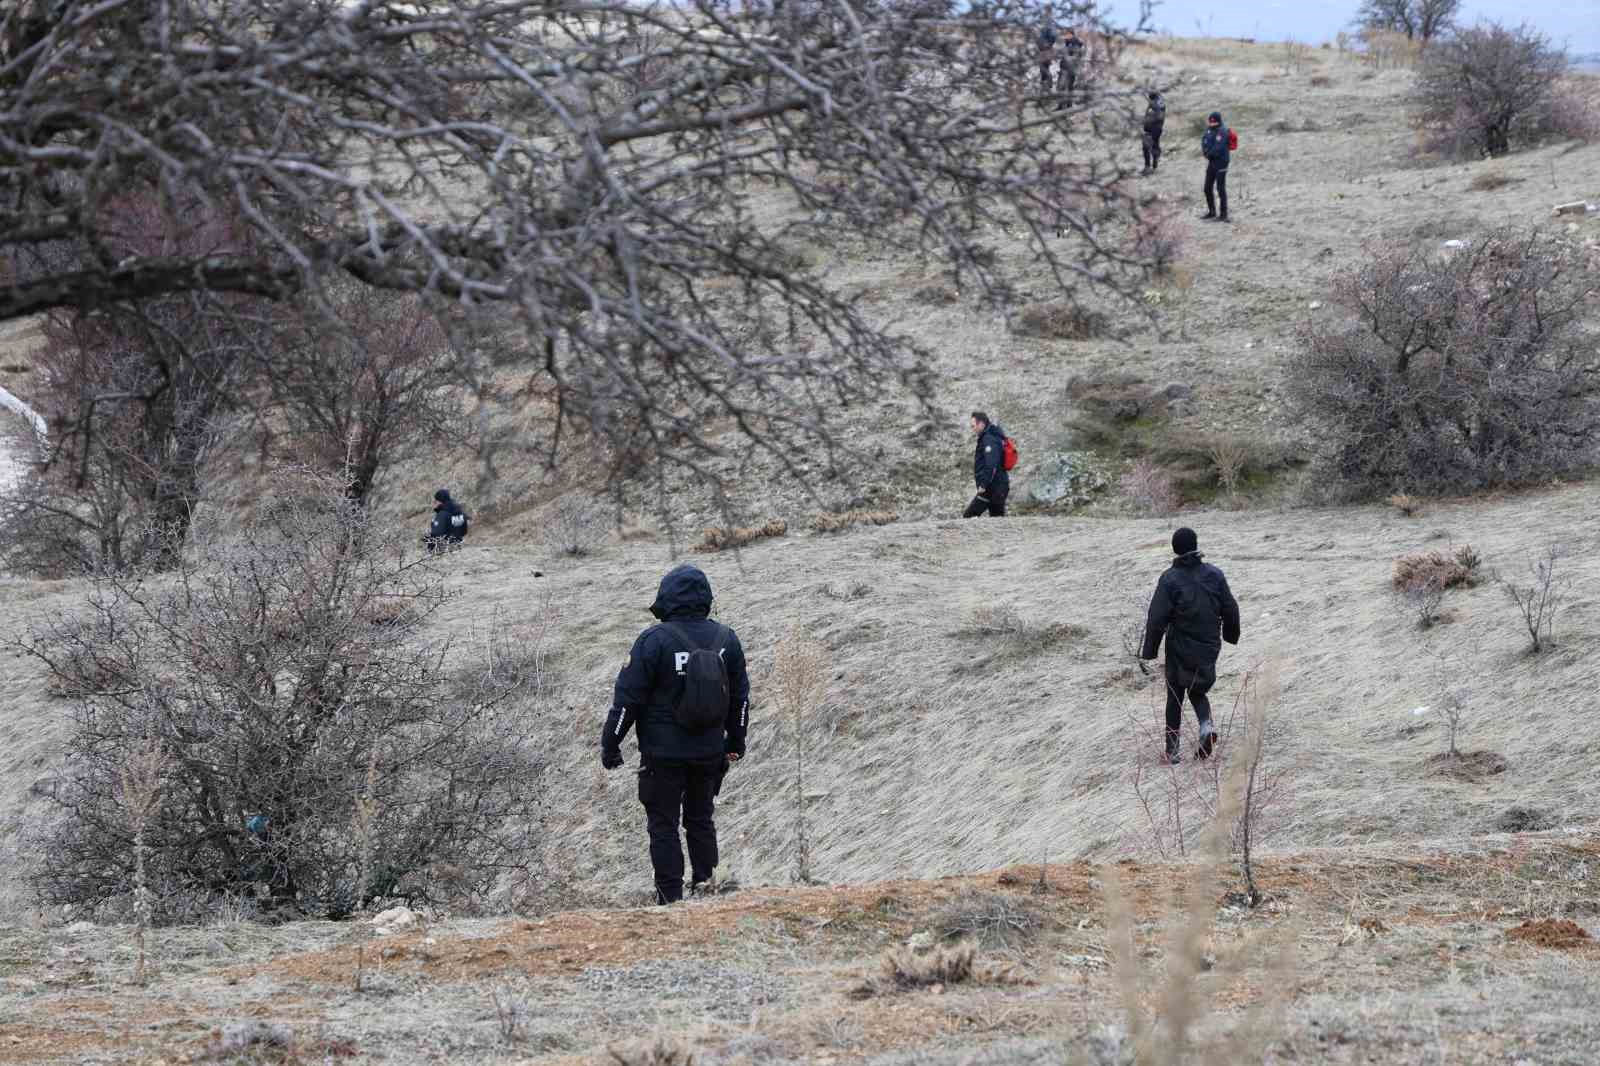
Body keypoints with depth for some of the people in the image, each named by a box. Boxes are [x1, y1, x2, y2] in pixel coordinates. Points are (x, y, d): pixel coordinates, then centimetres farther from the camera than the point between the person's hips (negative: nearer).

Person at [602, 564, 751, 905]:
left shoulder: (654, 640, -15)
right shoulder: (726, 639, 0)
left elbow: (627, 697, -12)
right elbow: (741, 697, 10)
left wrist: (610, 744, -3)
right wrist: (735, 744, 22)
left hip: (664, 753, -4)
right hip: (710, 752, 5)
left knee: (663, 825, 4)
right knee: (700, 820, 19)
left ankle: (671, 898, 3)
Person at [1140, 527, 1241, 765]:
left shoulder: (1170, 579, -13)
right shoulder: (1215, 575, -2)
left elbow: (1157, 619, -14)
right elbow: (1230, 610, 6)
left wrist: (1149, 651, -7)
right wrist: (1231, 636, 24)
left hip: (1179, 651, -3)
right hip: (1209, 649, 3)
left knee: (1175, 698, 10)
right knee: (1198, 692, 22)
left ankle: (1173, 751, 9)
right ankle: (1206, 725, -8)